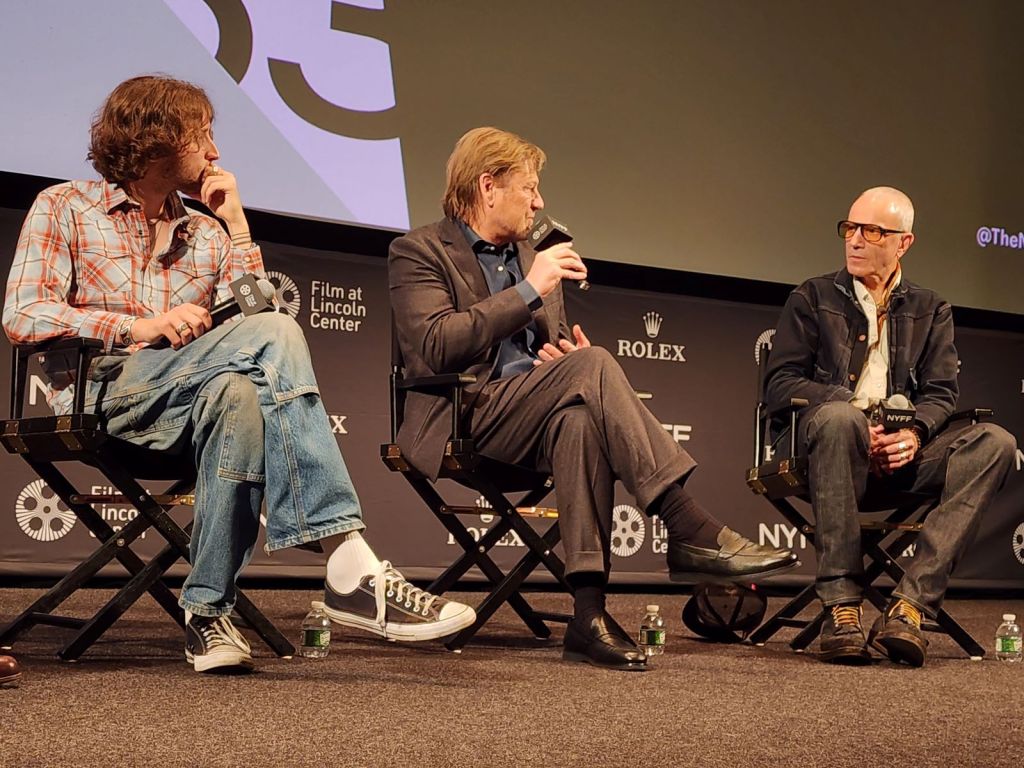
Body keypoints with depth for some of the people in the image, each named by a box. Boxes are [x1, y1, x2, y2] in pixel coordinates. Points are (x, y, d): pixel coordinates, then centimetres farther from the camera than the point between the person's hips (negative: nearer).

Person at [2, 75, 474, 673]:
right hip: (105, 391, -4)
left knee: (238, 394, -37)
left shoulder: (205, 233, 26)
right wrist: (139, 327, -12)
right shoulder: (64, 209, 13)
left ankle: (209, 612, -35)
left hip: (182, 404, 4)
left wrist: (235, 223, 10)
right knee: (275, 335, -31)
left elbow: (251, 318, 11)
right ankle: (351, 566, -41)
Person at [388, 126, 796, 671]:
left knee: (579, 417, -34)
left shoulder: (531, 257, 26)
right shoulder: (418, 253, 4)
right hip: (466, 418, -5)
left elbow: (560, 347, 28)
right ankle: (691, 532, -33)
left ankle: (589, 613, -41)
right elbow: (433, 347, -13)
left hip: (537, 417, 5)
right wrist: (529, 291, -15)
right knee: (592, 366, -30)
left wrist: (568, 356, 2)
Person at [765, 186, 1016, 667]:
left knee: (995, 442, -25)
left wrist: (915, 432, -15)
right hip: (826, 446, -2)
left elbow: (942, 393, 9)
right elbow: (780, 385, 3)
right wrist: (854, 410, -14)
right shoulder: (812, 299, 15)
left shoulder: (930, 311, 21)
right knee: (839, 417, -38)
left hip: (900, 458, 3)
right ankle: (841, 605, -37)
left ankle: (910, 605, -35)